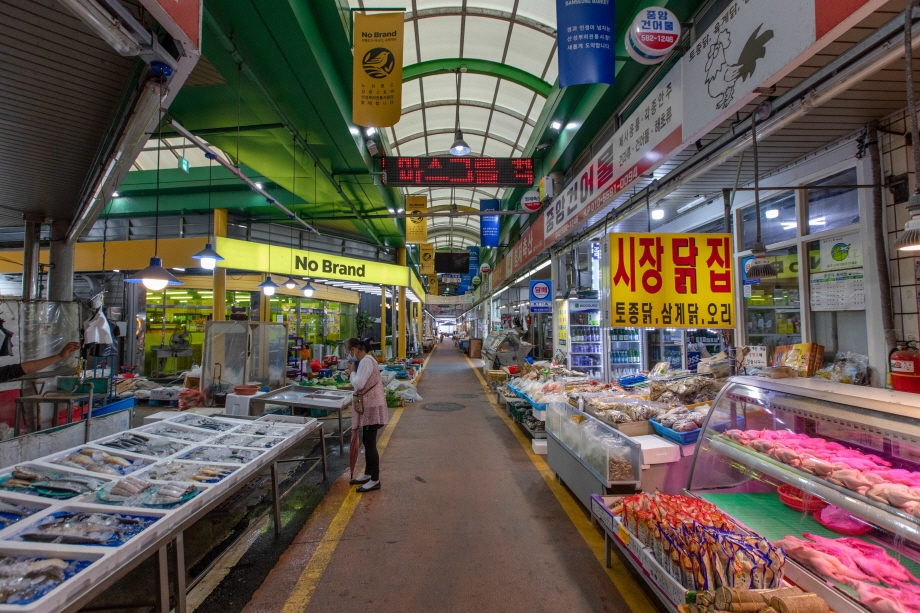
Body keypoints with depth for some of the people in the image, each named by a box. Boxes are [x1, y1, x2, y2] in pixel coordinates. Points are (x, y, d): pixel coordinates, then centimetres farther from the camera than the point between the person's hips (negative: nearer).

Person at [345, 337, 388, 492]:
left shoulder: (366, 362, -18)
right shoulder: (364, 361, 14)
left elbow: (358, 384, -24)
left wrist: (352, 370, -13)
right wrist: (352, 372, 7)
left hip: (372, 406, -11)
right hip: (368, 406, 11)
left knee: (370, 444, -4)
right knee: (366, 442, 19)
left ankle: (375, 480, 6)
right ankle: (368, 474, 32)